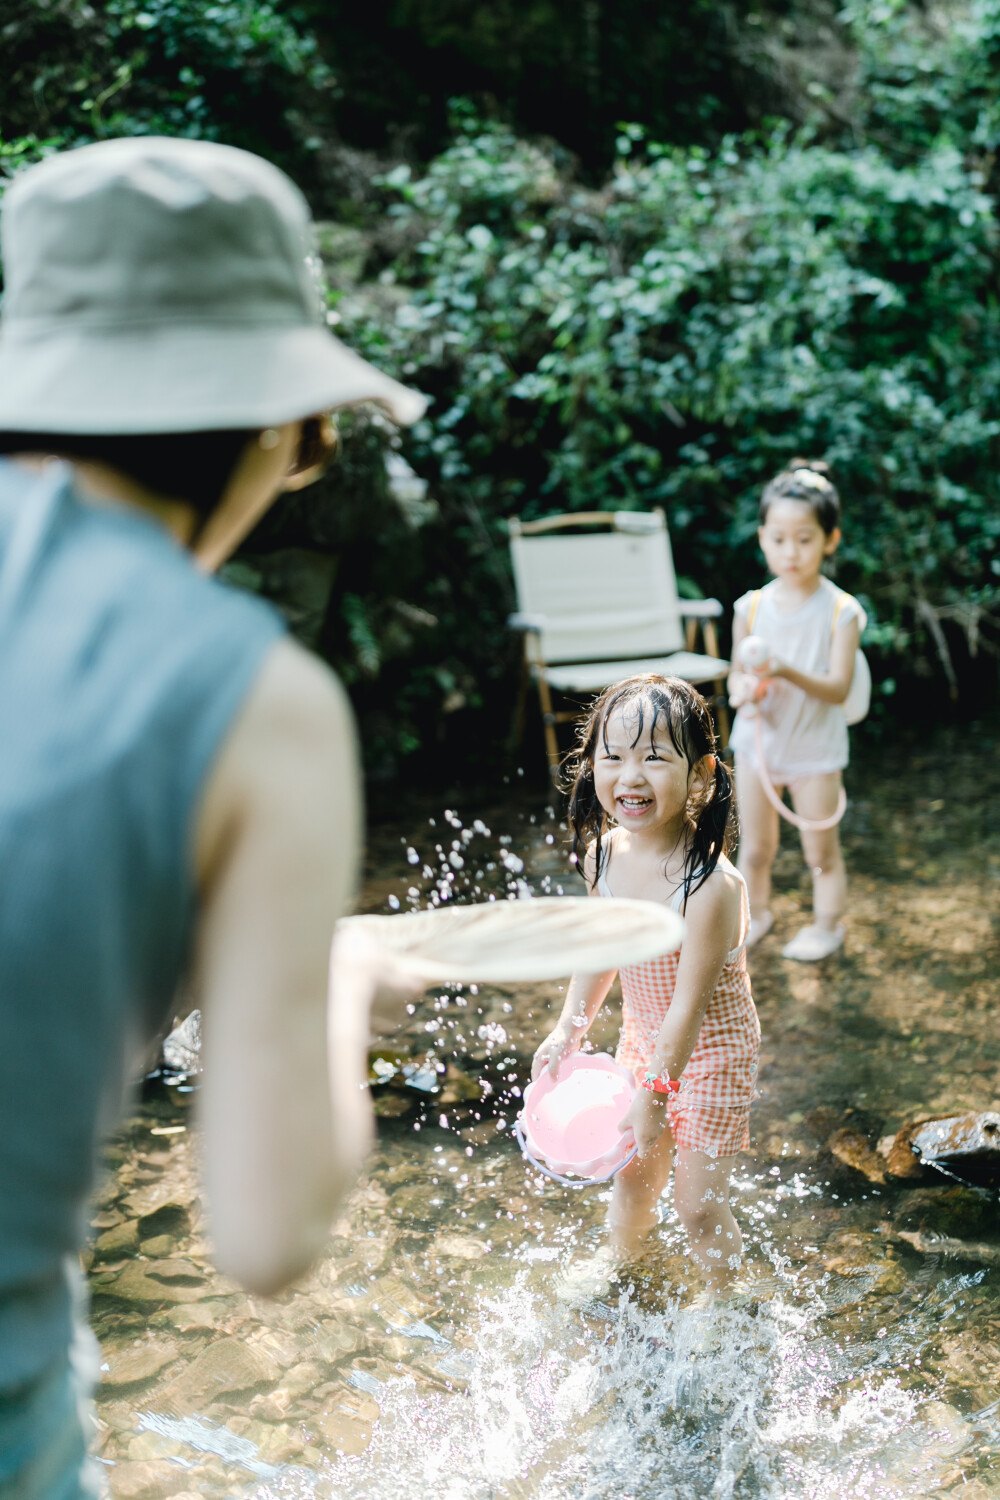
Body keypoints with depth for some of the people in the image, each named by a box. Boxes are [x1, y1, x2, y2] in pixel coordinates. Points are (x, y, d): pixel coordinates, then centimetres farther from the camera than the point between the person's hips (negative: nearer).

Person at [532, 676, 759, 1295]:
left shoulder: (711, 884, -34)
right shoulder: (605, 854, -13)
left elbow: (690, 1001, -27)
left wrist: (657, 1089, -20)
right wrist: (567, 1031, 6)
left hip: (710, 1052, -6)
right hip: (642, 1039, 6)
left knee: (700, 1203, 8)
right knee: (632, 1177, 23)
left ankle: (725, 1303, 36)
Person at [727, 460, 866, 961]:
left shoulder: (840, 611, -14)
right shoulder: (752, 607, -5)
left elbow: (838, 688, -17)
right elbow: (736, 672, 2)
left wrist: (788, 672, -33)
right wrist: (743, 689, -22)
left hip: (815, 748, -3)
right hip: (758, 739, 3)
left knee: (820, 849, 9)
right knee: (755, 847, 15)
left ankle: (827, 924, 27)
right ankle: (755, 912, 36)